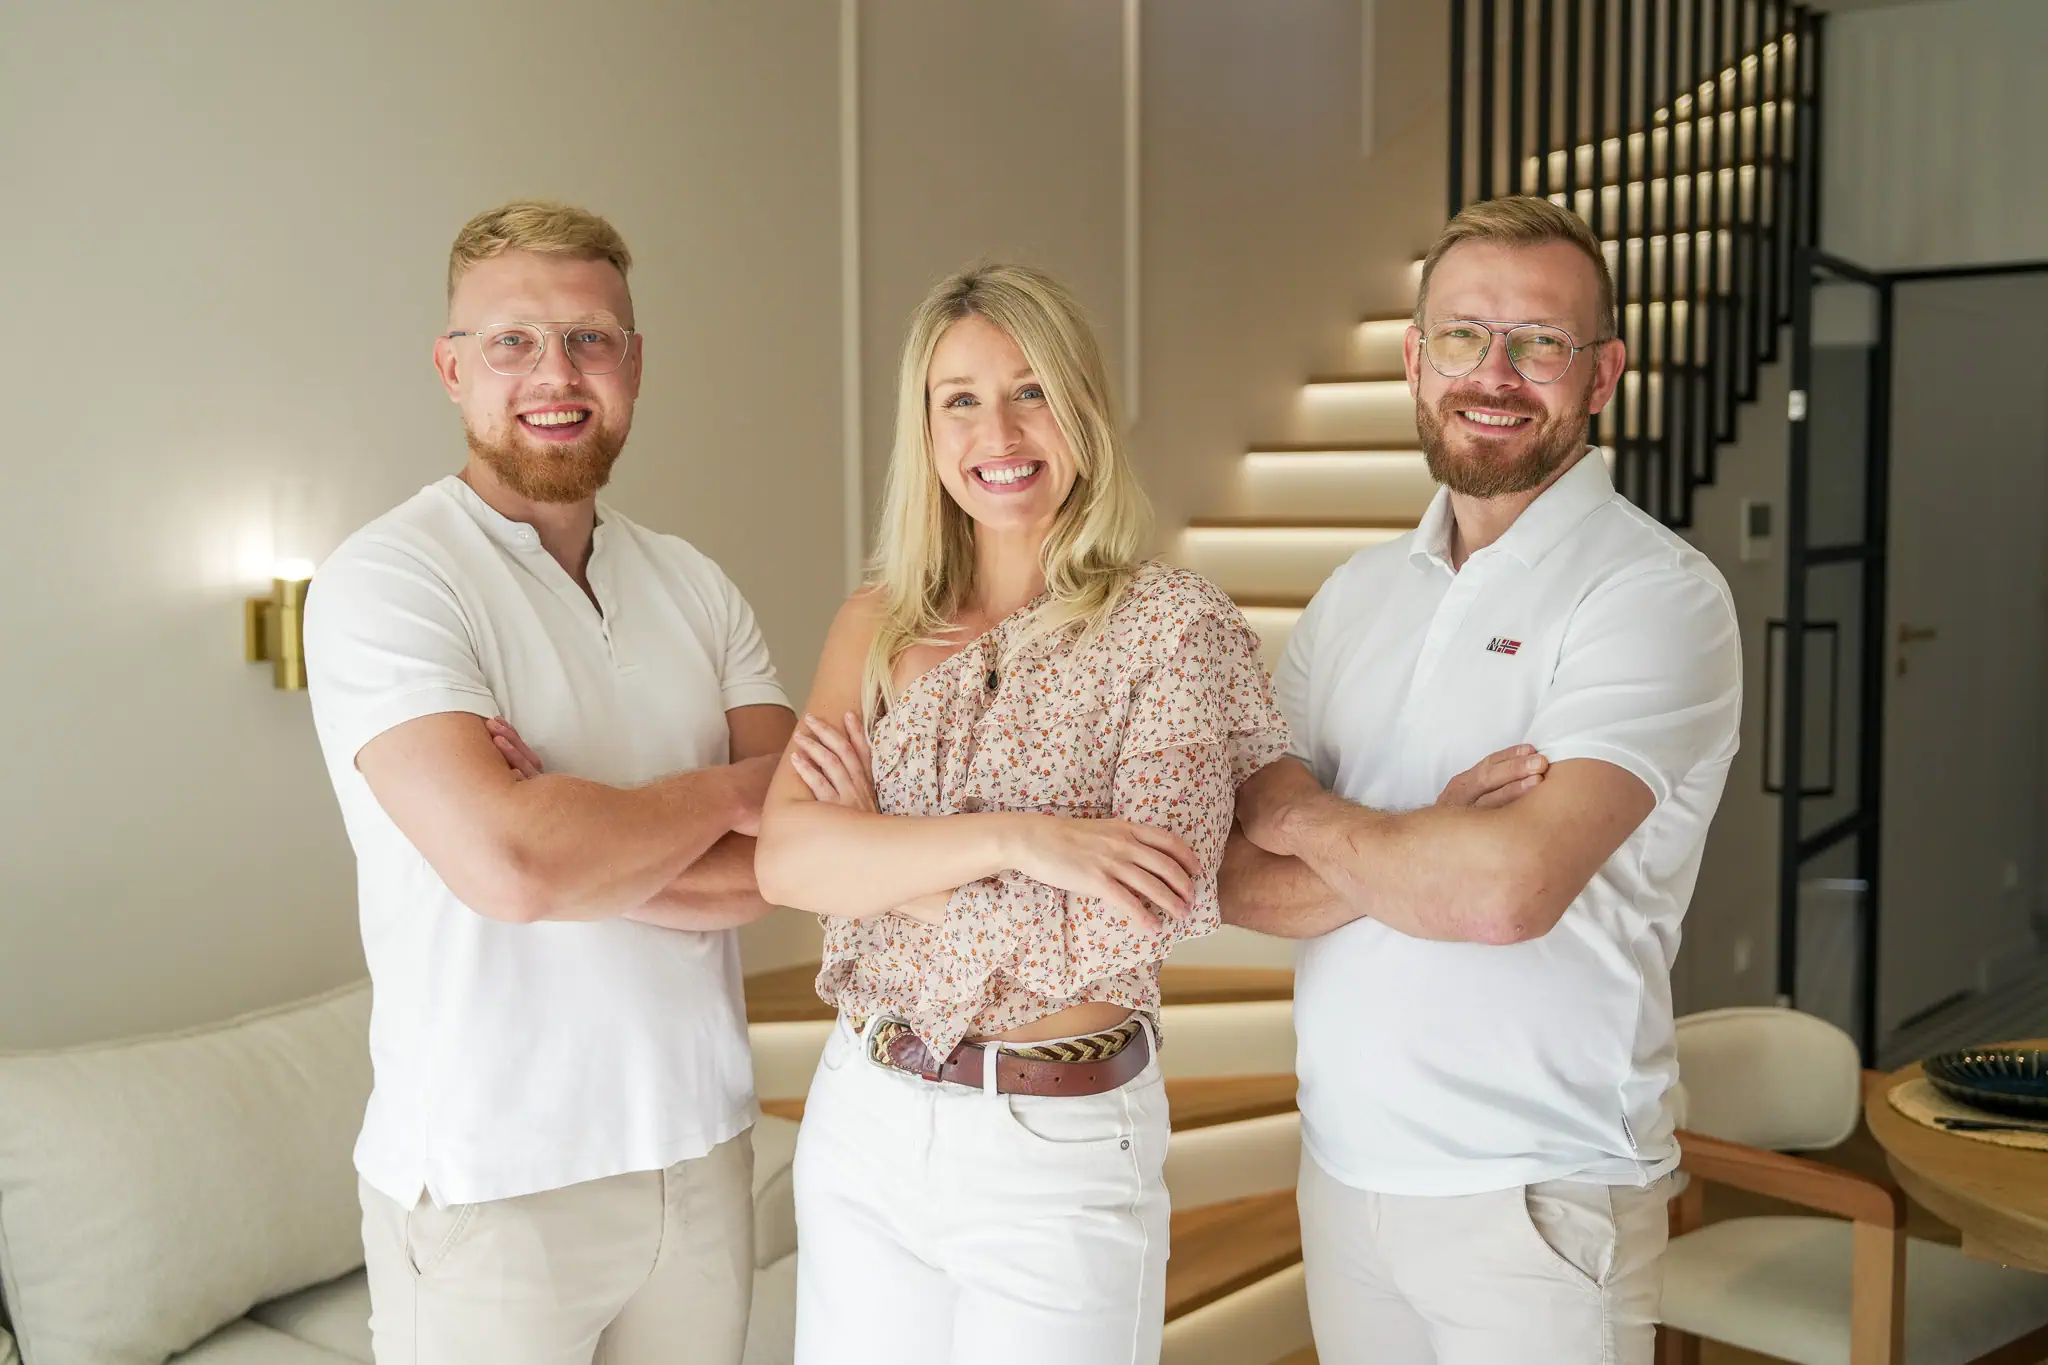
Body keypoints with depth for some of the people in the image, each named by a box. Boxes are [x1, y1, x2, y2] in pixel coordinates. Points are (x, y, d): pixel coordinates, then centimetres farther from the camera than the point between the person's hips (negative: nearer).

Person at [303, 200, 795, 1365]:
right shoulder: (386, 580, -12)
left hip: (704, 1144, 5)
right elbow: (506, 862, -26)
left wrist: (583, 845, -19)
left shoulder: (698, 589, 5)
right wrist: (723, 792, -10)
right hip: (489, 1182, -5)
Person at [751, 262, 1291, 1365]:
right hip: (861, 1119, 4)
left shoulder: (1175, 629, -10)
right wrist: (1014, 837, -23)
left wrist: (874, 851, -11)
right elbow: (785, 856, -11)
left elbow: (1129, 932, -19)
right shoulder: (877, 624, 3)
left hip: (1058, 1149, -4)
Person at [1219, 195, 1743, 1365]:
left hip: (1535, 1195, -5)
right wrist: (1433, 843, -18)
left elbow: (1508, 890, -26)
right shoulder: (1358, 594, 5)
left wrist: (1309, 818, -9)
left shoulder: (1656, 594, -13)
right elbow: (1234, 879, -1)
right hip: (1343, 1167, 5)